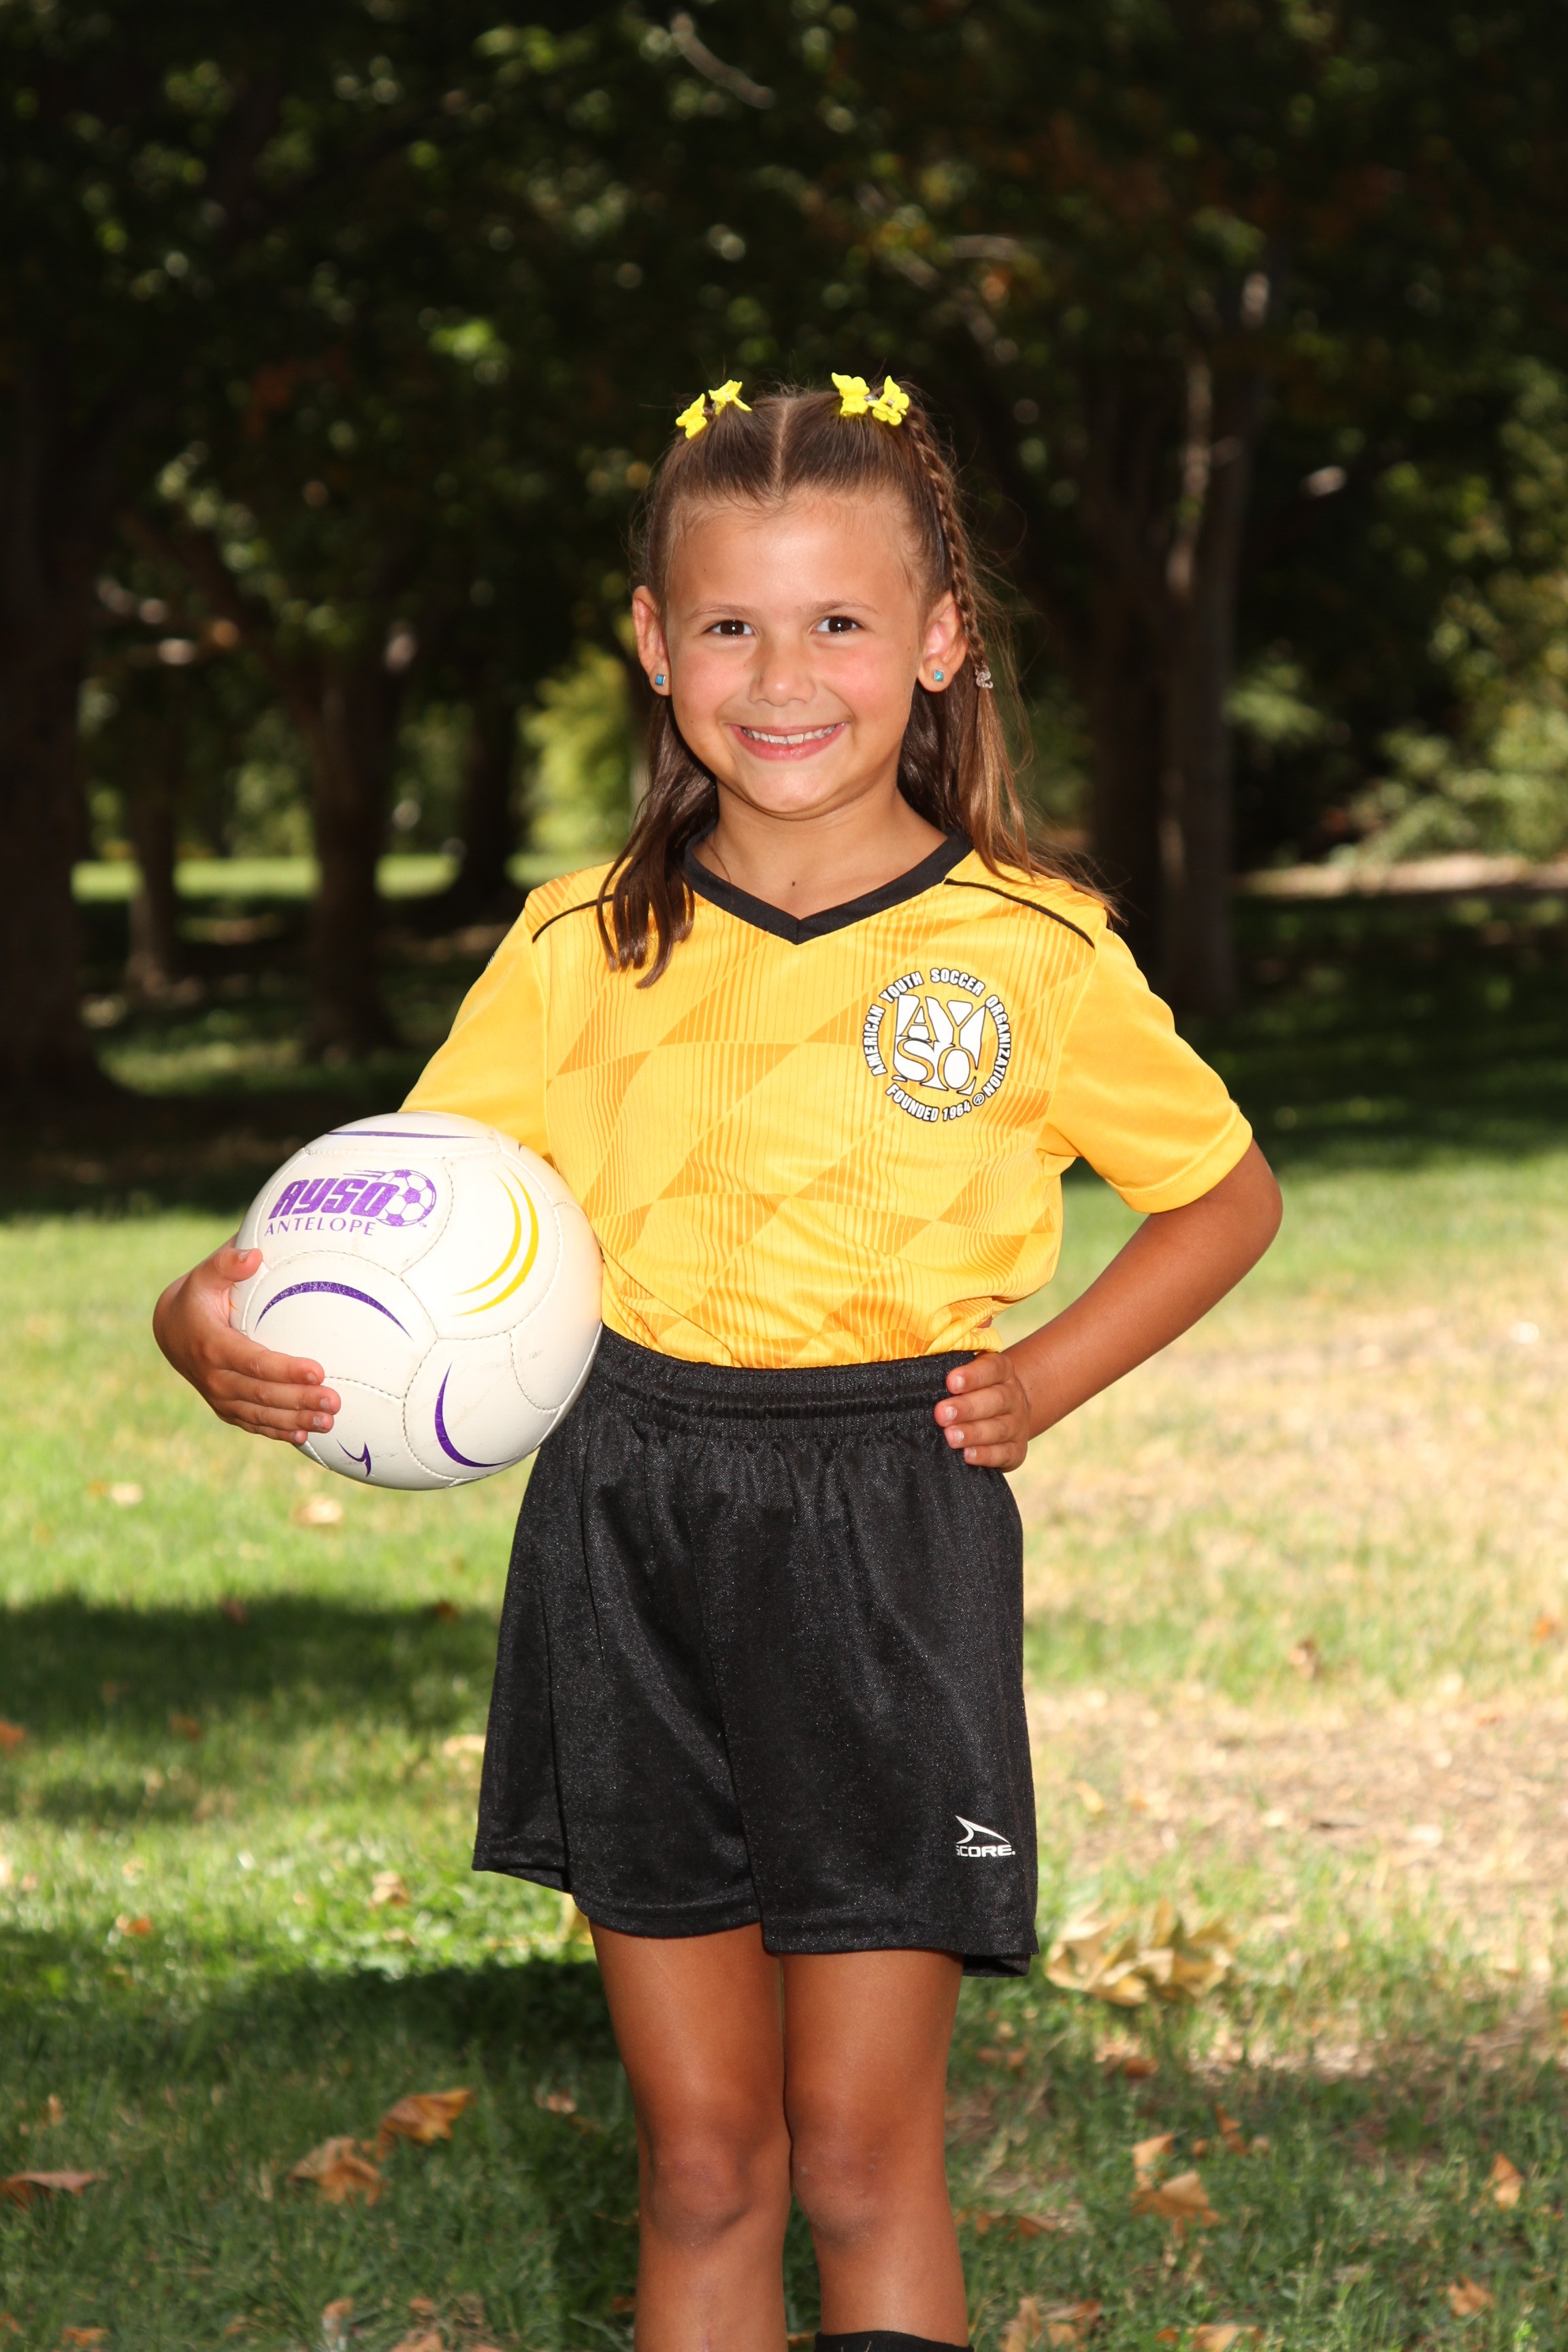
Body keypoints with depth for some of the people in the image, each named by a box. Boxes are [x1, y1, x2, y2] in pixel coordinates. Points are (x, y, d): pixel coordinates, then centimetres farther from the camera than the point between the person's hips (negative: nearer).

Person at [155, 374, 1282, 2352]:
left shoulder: (1030, 956, -3)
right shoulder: (583, 949, 2)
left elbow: (1227, 1195, 12)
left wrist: (1040, 1382, -1)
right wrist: (215, 1317, -21)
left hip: (894, 1531, -2)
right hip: (631, 1521, 2)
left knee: (858, 2155, 1)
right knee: (700, 2155, 8)